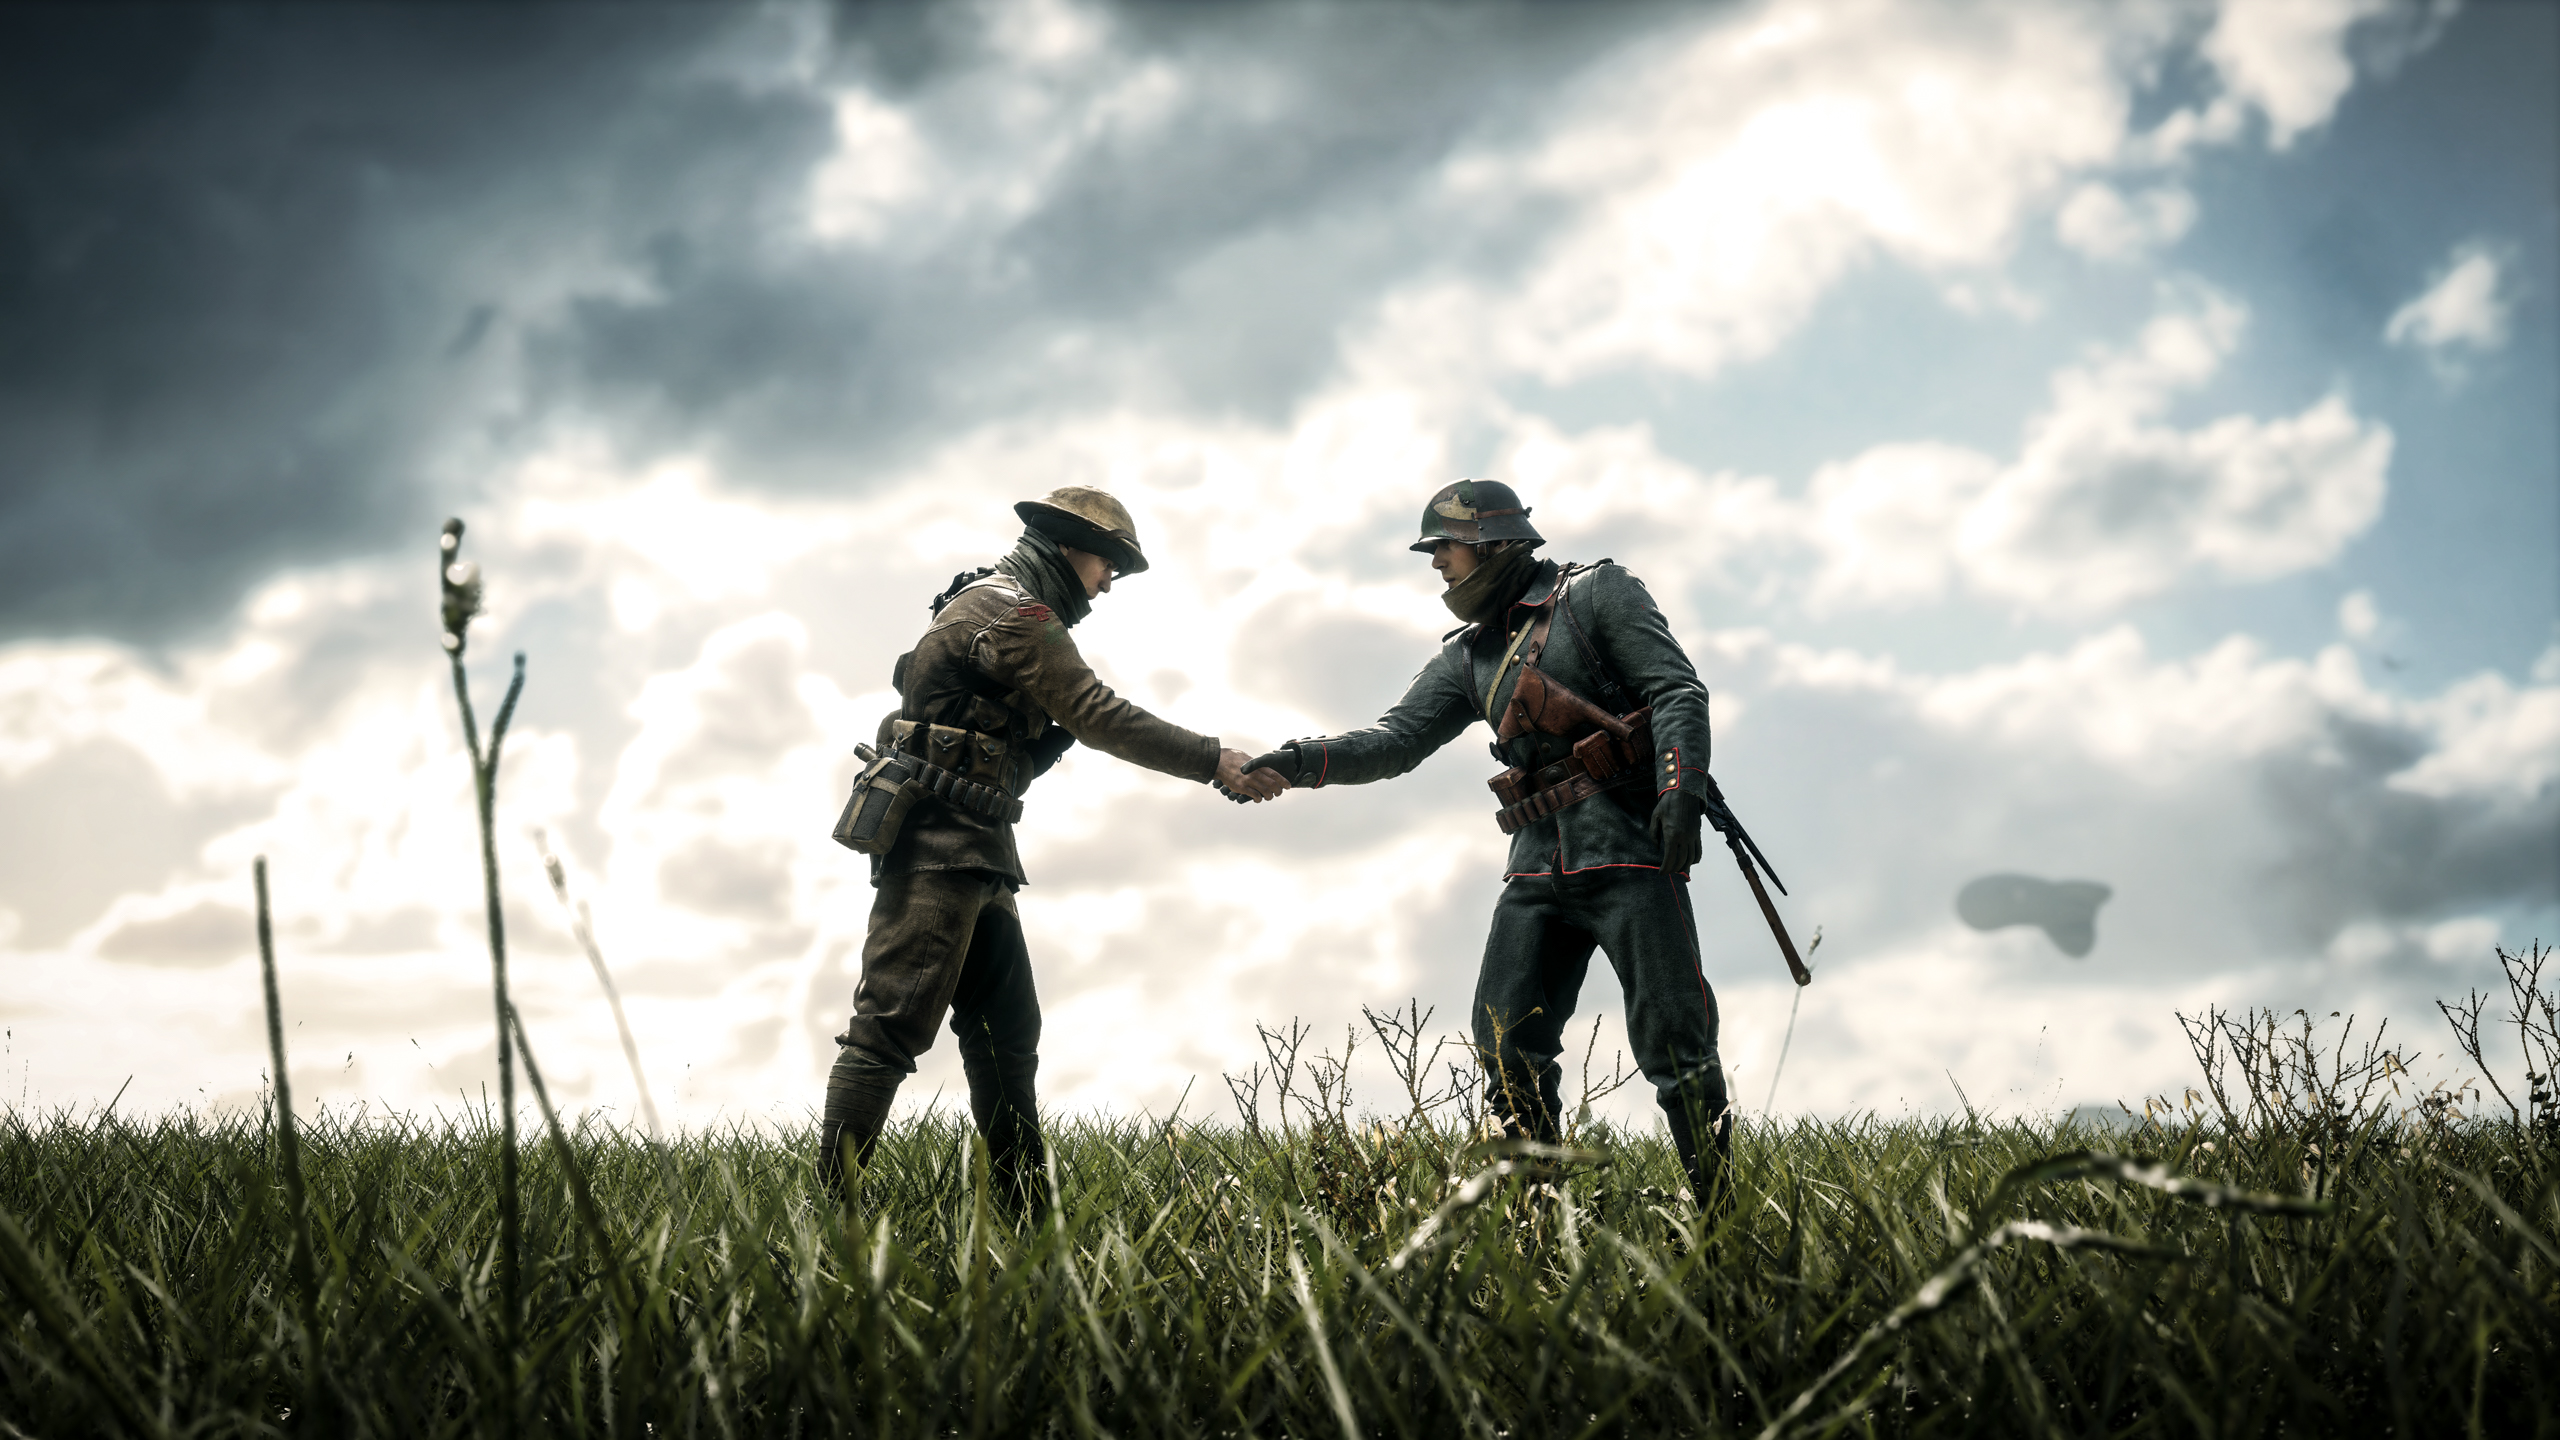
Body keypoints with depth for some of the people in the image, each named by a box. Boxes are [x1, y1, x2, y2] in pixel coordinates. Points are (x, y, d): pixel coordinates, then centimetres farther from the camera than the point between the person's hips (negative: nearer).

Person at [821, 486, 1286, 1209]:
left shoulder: (991, 603, 23)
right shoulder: (1012, 611, -10)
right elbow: (1100, 717, -15)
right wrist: (1217, 762, -14)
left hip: (976, 852, 11)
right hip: (940, 842, -11)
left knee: (1007, 1032, 9)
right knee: (893, 1025, -14)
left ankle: (1027, 1213, 10)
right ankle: (829, 1207, -16)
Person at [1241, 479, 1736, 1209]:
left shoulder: (1596, 593, 2)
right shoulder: (1469, 656, 20)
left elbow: (1677, 689, -6)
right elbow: (1397, 738, 12)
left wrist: (1681, 788, -20)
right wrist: (1299, 762, -3)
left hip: (1630, 847, -6)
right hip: (1539, 866, 6)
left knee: (1672, 1038, -8)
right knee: (1507, 1043, -1)